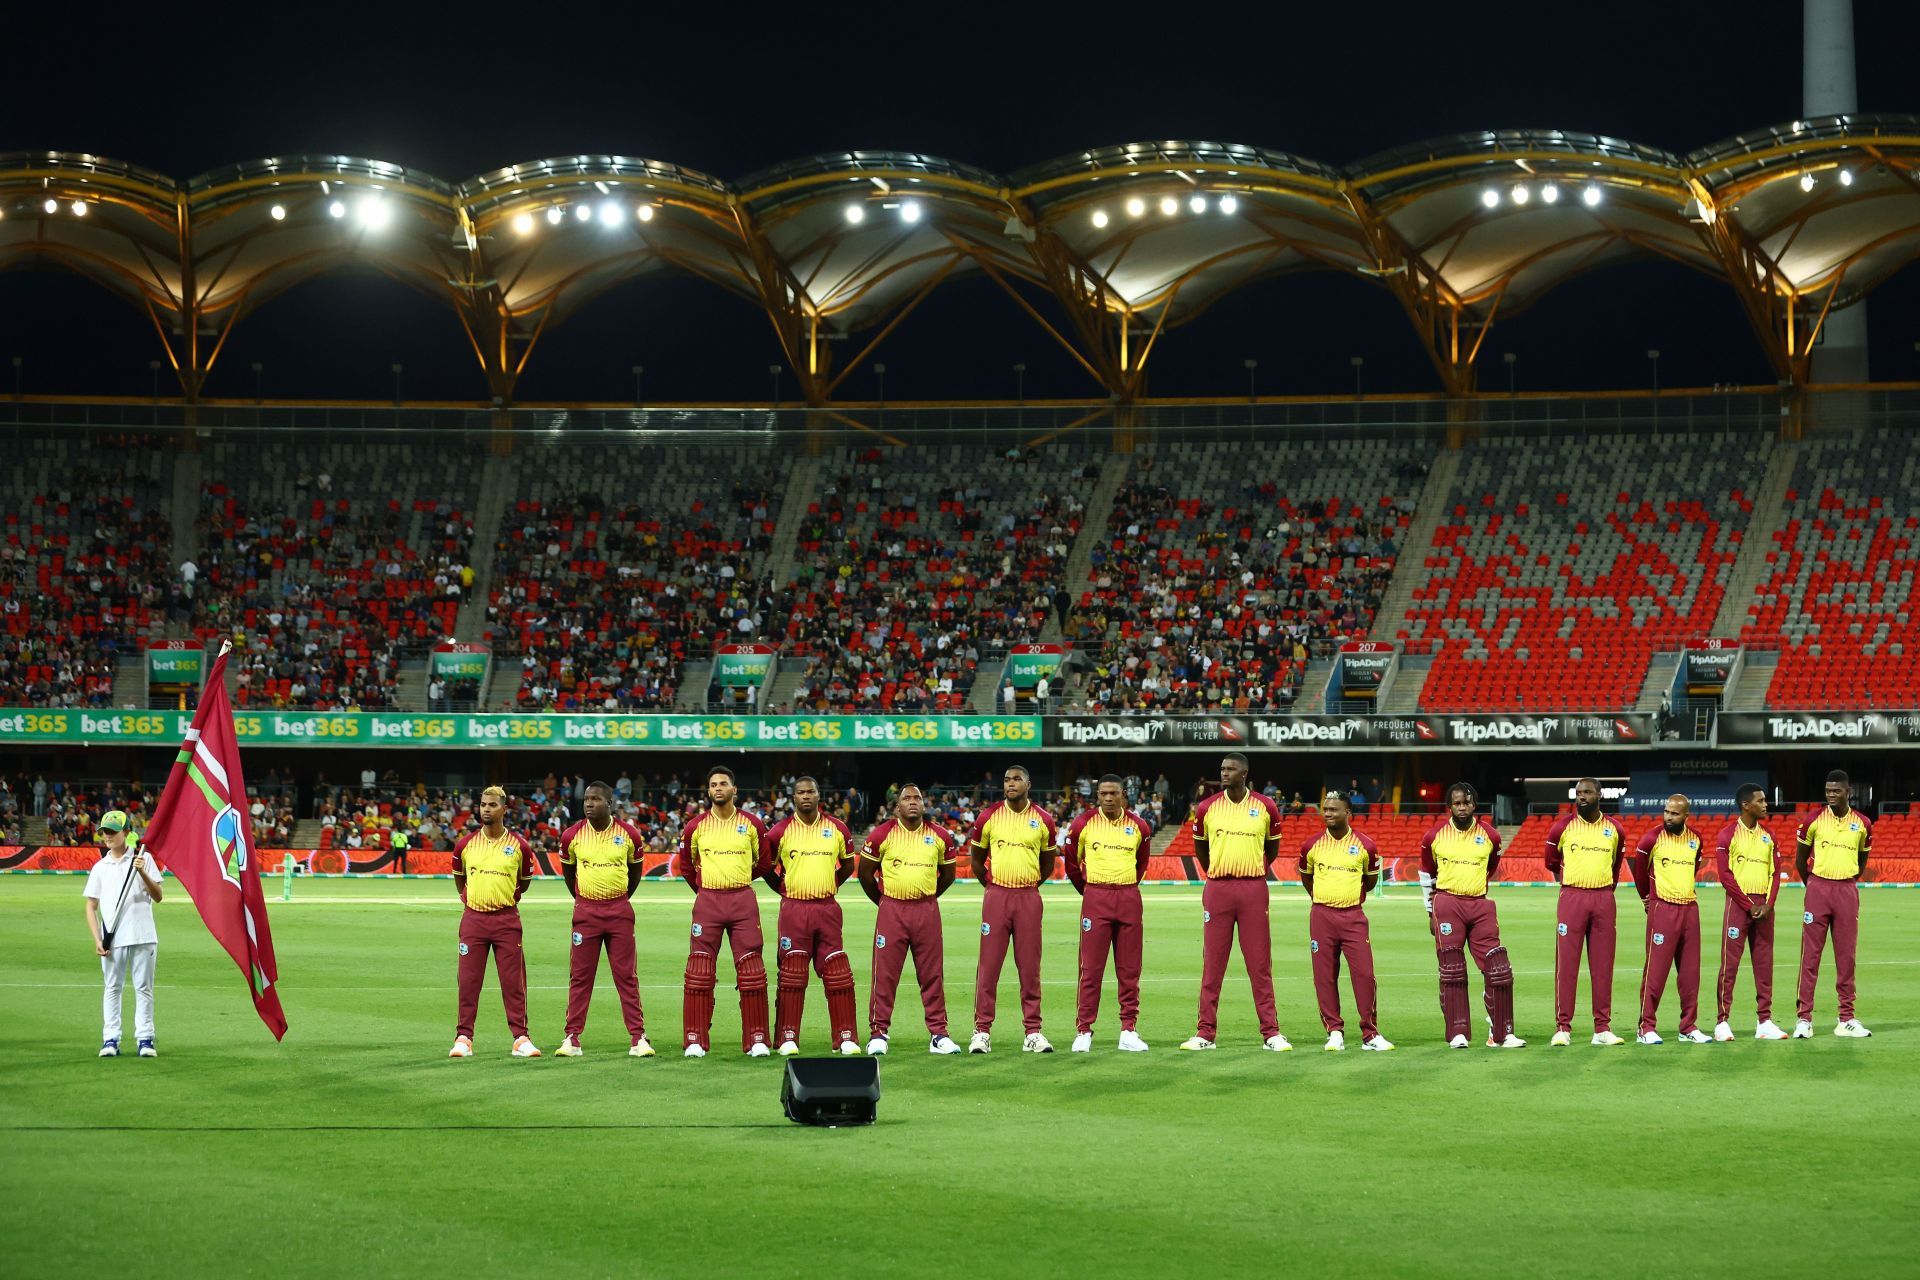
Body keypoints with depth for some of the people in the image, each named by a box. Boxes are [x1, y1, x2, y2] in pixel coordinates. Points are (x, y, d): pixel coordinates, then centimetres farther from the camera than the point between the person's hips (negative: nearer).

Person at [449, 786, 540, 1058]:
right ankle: (463, 1038, 4)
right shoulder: (465, 844, 3)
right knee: (468, 981, 0)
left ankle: (520, 1038, 1)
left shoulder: (519, 845, -1)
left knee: (513, 982, -2)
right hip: (473, 918, 1)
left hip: (506, 919, -1)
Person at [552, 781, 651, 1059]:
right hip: (585, 911, 0)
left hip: (619, 911, 0)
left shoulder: (629, 835, -2)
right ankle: (572, 1038, 3)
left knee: (626, 976, 0)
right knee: (579, 976, 0)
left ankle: (638, 1038, 1)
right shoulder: (572, 835, -1)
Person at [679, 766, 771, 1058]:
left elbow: (763, 861, 17)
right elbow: (685, 864, 19)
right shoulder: (696, 826, 4)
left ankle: (757, 1040, 4)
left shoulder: (751, 824, 3)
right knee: (699, 973, -4)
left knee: (752, 972, -1)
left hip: (743, 900, 0)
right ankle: (695, 1041, -1)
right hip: (708, 902, 0)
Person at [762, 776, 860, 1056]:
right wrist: (786, 891, 11)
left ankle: (845, 1037, 3)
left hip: (827, 909, 2)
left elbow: (847, 865, 20)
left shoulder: (837, 829, 6)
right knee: (792, 975, -1)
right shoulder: (780, 831, 0)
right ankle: (788, 1038, 2)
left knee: (838, 974, 0)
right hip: (794, 910, -2)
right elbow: (766, 867, 12)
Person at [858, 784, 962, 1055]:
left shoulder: (940, 836, 6)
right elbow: (865, 873, 9)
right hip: (892, 910, -2)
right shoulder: (881, 835, -1)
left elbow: (948, 874, 19)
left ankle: (938, 1034, 7)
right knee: (885, 974, -3)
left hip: (927, 910, 2)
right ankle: (878, 1033, 3)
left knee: (932, 975, 3)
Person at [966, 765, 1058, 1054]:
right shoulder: (989, 817, 2)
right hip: (996, 897, -1)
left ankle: (1033, 1032, 6)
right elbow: (976, 858, 14)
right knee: (989, 965, -3)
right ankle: (982, 1031, -1)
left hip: (1029, 897, 1)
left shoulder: (1043, 820, 4)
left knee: (1030, 967, 2)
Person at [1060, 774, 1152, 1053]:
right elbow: (1071, 861, 11)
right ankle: (1083, 1031, -1)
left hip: (1128, 899, 2)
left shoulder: (1138, 826, 6)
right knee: (1091, 967, -4)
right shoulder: (1083, 824, -1)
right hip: (1095, 898, -2)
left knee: (1129, 968, 3)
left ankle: (1128, 1031, 8)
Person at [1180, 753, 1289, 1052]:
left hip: (1253, 889, 0)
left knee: (1260, 963, 0)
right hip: (1217, 889, 0)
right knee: (1212, 962, 1)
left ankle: (1270, 1032, 3)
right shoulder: (1207, 808, 3)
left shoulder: (1265, 807, 2)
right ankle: (1205, 1032, 3)